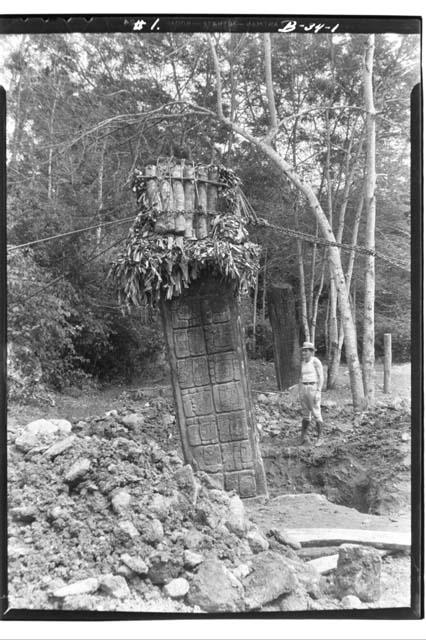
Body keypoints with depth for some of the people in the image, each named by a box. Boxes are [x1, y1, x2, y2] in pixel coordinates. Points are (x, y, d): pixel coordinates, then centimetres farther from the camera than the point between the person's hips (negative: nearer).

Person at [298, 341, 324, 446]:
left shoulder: (316, 361, -10)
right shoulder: (303, 362, 11)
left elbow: (321, 377, -12)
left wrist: (318, 392, -18)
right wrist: (299, 393, 12)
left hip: (313, 389, -6)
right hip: (304, 389, 6)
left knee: (316, 414, -2)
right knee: (305, 414, 10)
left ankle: (320, 438, 9)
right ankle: (303, 437, 16)